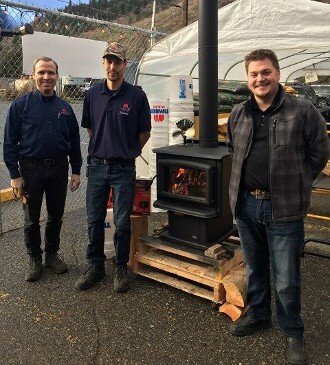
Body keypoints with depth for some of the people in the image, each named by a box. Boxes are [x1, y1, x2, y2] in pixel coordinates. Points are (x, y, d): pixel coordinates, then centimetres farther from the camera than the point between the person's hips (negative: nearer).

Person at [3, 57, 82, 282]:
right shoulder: (21, 105, -3)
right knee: (32, 219, 8)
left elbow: (74, 142, 11)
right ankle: (35, 259, 25)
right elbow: (10, 142, -4)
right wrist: (15, 175, -9)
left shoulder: (65, 108, 6)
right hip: (31, 170, -2)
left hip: (59, 169, 3)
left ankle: (52, 254, 31)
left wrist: (76, 171, 7)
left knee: (56, 216, 13)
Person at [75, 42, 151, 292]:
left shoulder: (136, 95, -5)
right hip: (97, 167, 3)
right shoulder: (93, 94, 4)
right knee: (94, 220, 10)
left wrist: (127, 151, 9)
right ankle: (95, 267, 27)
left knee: (122, 223, 5)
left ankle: (121, 268, 23)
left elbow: (144, 132, 3)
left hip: (124, 169, -3)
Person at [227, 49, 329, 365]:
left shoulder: (302, 111, -7)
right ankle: (258, 314, 42)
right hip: (246, 204, 5)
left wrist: (295, 184, 2)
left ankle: (293, 332, 28)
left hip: (284, 208, -4)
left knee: (286, 278, 6)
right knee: (254, 268, 20)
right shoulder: (238, 114, 7)